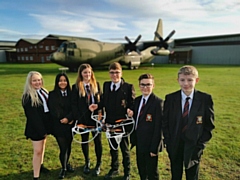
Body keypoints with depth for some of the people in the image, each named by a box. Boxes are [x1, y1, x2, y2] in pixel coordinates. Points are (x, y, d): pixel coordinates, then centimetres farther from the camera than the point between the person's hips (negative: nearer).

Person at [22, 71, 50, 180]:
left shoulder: (44, 92, 6)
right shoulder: (27, 96, -16)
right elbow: (32, 116, -19)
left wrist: (46, 128, 6)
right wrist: (42, 130, -17)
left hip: (44, 125, 7)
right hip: (36, 128, -7)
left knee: (42, 147, 22)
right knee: (37, 151, -2)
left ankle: (40, 166, 42)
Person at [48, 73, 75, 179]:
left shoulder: (71, 94, 4)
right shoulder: (52, 94, -2)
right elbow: (53, 111, -8)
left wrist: (68, 118, -16)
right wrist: (63, 119, -11)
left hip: (69, 124, 3)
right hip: (58, 125, -2)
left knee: (68, 146, 13)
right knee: (63, 147, -1)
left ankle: (67, 164, 38)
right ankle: (63, 168, 24)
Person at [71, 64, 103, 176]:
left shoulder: (96, 84, 4)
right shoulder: (76, 87, -3)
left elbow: (101, 100, 5)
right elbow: (74, 104, -5)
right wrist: (78, 119, -10)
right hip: (83, 118, -1)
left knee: (97, 141, 7)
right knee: (85, 140, 14)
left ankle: (98, 164, 26)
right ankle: (87, 162, 36)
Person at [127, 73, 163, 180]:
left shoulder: (158, 102, -18)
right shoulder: (137, 100, 5)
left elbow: (158, 127, -18)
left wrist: (154, 148, -17)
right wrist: (131, 115, -10)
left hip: (150, 144, -6)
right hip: (139, 143, 7)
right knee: (141, 170, 24)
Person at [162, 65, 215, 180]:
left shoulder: (205, 99, -10)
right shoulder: (170, 98, -8)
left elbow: (209, 125, -4)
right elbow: (165, 123, -2)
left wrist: (200, 145, -9)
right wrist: (168, 143, -5)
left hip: (194, 147, 0)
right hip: (175, 146, 1)